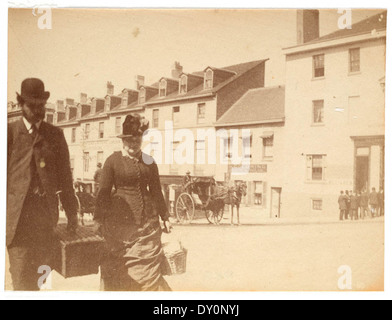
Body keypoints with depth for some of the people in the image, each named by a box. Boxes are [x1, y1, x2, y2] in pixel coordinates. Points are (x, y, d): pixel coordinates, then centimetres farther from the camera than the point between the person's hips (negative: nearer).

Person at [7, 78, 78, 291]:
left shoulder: (55, 134, 10)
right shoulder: (10, 132, 3)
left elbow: (65, 176, 10)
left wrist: (71, 214, 9)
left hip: (46, 213, 3)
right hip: (18, 215, -2)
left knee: (39, 275, 10)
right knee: (22, 280, -2)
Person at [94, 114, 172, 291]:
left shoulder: (149, 162, 10)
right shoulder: (113, 161, 0)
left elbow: (156, 192, 16)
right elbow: (104, 192, 0)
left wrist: (165, 217, 15)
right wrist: (98, 219, -4)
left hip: (147, 222, 3)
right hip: (119, 222, -3)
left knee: (149, 270, 3)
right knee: (116, 271, 4)